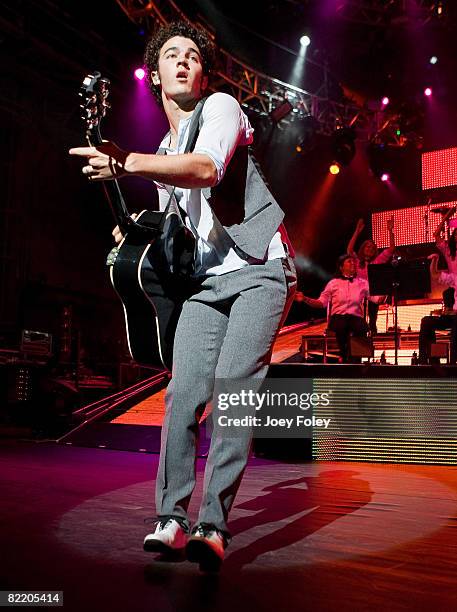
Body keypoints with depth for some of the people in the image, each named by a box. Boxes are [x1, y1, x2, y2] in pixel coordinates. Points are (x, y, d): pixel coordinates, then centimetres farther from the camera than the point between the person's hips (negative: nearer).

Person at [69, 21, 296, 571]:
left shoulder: (220, 108, -1)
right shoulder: (164, 152, 21)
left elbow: (207, 169, -25)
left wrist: (126, 163, -35)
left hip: (259, 269, -6)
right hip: (206, 282, 6)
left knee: (234, 384, -20)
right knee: (183, 393, -7)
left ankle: (213, 526, -17)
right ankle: (171, 519, -1)